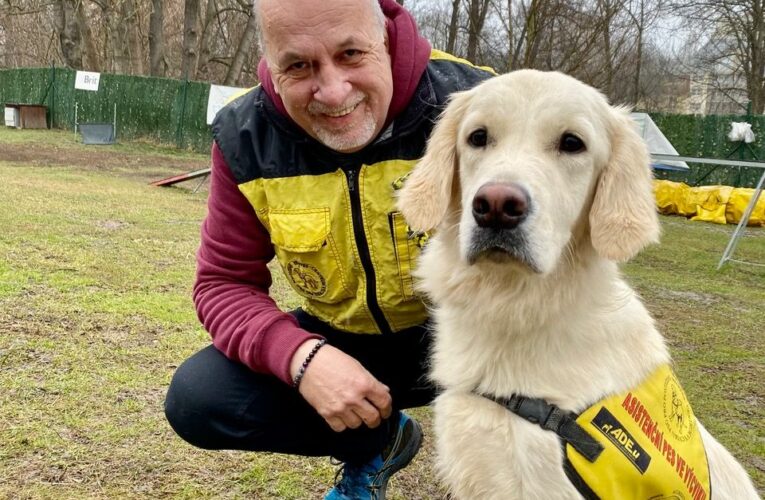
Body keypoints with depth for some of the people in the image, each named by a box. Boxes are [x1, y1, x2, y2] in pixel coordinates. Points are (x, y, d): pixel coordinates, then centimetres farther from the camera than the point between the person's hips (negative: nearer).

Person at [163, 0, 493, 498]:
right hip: (340, 341, 4)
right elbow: (224, 283, -10)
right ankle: (377, 443, 11)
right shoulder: (246, 138, -15)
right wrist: (299, 356, -30)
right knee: (196, 400, -14)